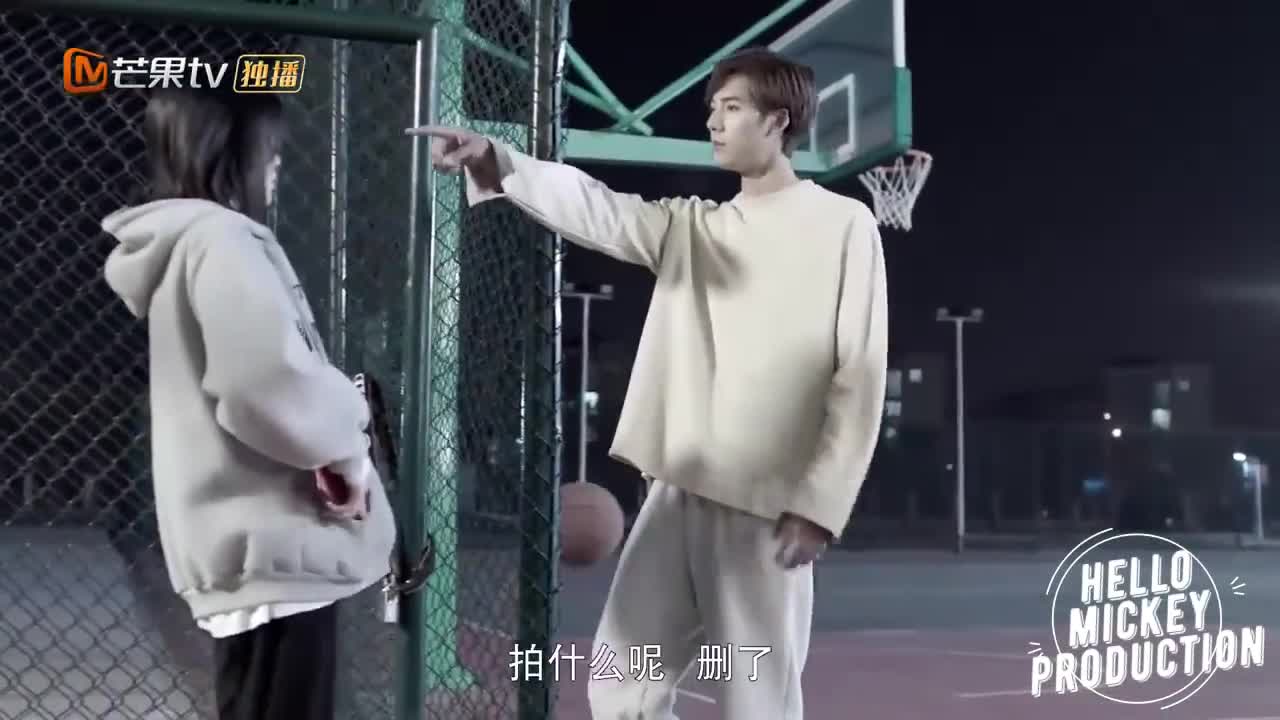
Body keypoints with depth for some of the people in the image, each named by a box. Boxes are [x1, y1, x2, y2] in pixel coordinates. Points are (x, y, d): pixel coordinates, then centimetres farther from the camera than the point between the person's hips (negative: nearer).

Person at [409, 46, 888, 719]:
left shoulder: (843, 223, 1)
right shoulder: (689, 225, 16)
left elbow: (860, 377, -4)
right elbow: (592, 206, 0)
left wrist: (820, 503, -12)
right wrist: (493, 160, -17)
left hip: (768, 504, -5)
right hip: (677, 493, 5)